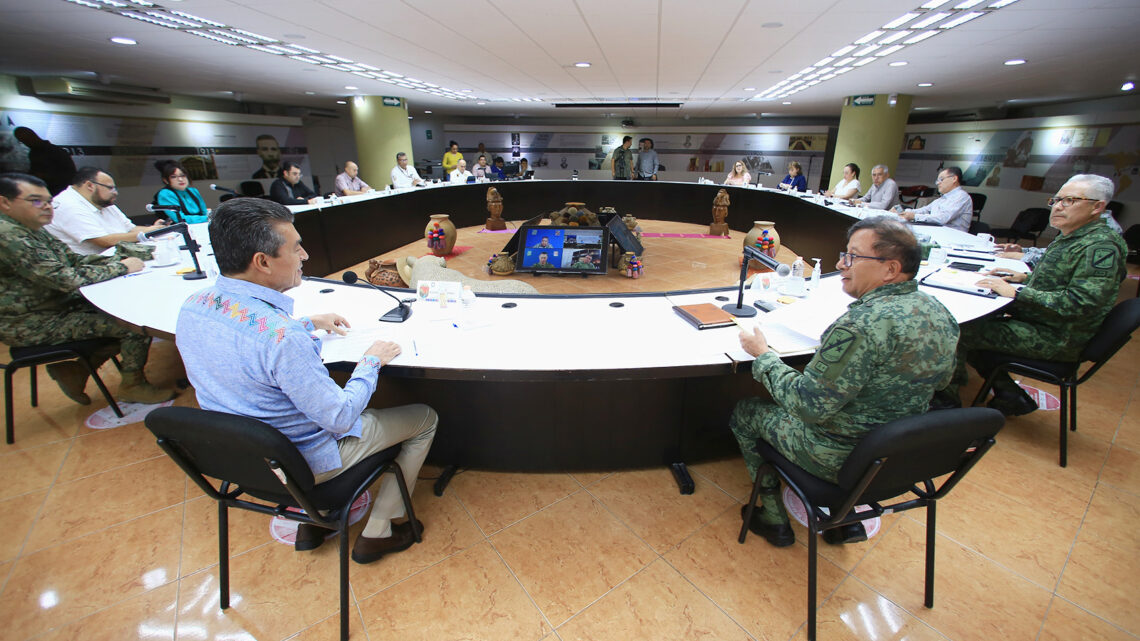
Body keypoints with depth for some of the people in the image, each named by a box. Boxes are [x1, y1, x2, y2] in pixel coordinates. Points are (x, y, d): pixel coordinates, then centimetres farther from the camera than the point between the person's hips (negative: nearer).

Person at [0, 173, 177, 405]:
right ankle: (132, 386, 1)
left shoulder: (32, 229, 10)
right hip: (32, 325, -10)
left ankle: (76, 369, 13)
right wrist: (121, 268, -17)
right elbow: (66, 279, -27)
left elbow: (74, 259, 12)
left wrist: (118, 260, -5)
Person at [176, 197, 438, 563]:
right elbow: (341, 419, -26)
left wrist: (308, 323, 13)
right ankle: (378, 534, 17)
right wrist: (371, 362, -13)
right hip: (302, 463, -8)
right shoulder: (281, 337, -36)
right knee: (424, 417, 6)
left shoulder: (192, 308, -10)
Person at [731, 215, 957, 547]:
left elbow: (809, 405, -28)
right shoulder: (940, 314, -5)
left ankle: (774, 520, 26)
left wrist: (763, 355, -16)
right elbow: (940, 379, 13)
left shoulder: (862, 325, -33)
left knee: (744, 412, 12)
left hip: (840, 458, -8)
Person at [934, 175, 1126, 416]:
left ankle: (947, 400, 0)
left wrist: (1016, 292, -27)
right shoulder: (1069, 237, 12)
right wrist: (1025, 277, 8)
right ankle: (1009, 395, 14)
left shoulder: (1101, 247, -18)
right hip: (1039, 323, 10)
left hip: (1056, 340, -10)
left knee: (959, 332, -19)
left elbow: (1079, 302, -27)